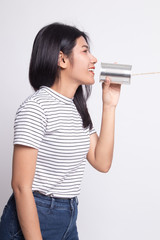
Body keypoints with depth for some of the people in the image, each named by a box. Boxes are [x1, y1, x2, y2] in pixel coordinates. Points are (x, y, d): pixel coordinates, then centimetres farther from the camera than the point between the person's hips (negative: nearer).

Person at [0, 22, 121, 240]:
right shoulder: (35, 107, -17)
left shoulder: (77, 108, 8)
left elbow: (102, 163, 1)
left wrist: (109, 105, 0)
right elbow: (21, 185, -20)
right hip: (31, 220, -8)